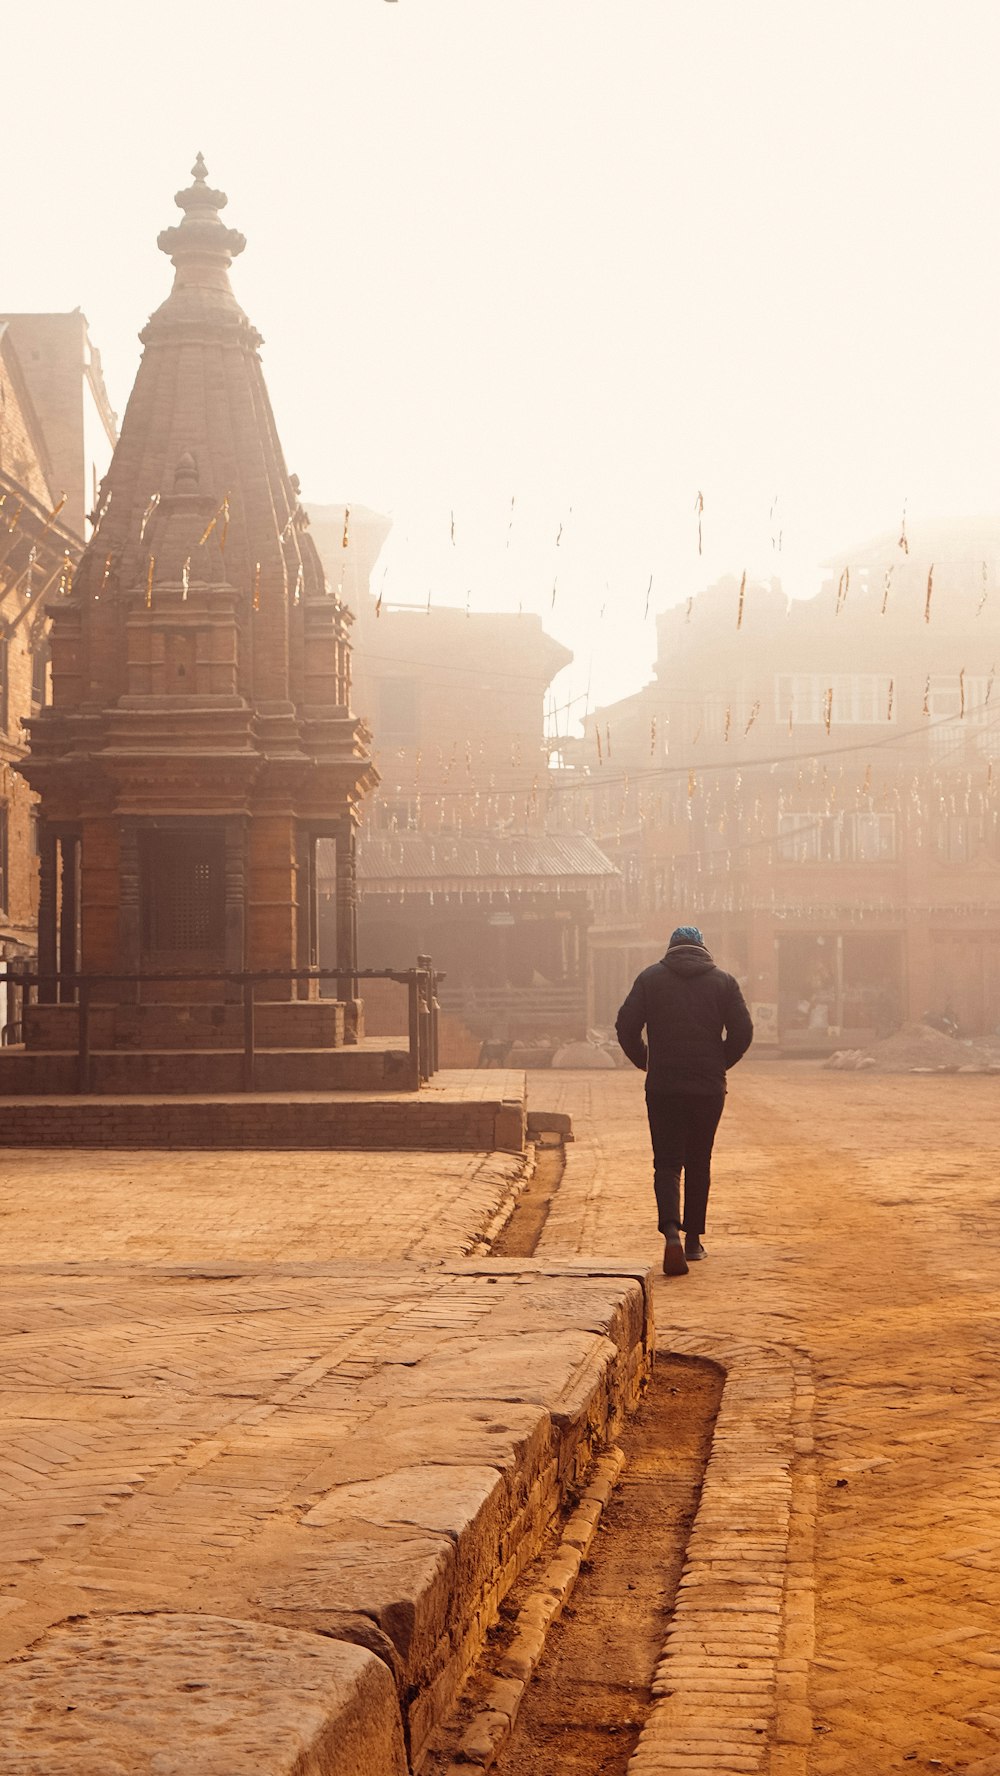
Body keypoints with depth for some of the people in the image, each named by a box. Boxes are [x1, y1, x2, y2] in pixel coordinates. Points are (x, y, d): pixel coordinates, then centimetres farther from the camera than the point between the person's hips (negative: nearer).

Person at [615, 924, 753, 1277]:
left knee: (666, 1164, 1)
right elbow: (742, 1031, -1)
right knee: (698, 1163, 15)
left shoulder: (650, 978, 3)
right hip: (708, 1088, 1)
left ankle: (671, 1231, -22)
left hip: (662, 1086, -1)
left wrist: (644, 1061, 14)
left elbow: (626, 1026, -2)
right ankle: (693, 1240, 20)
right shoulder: (723, 981, 3)